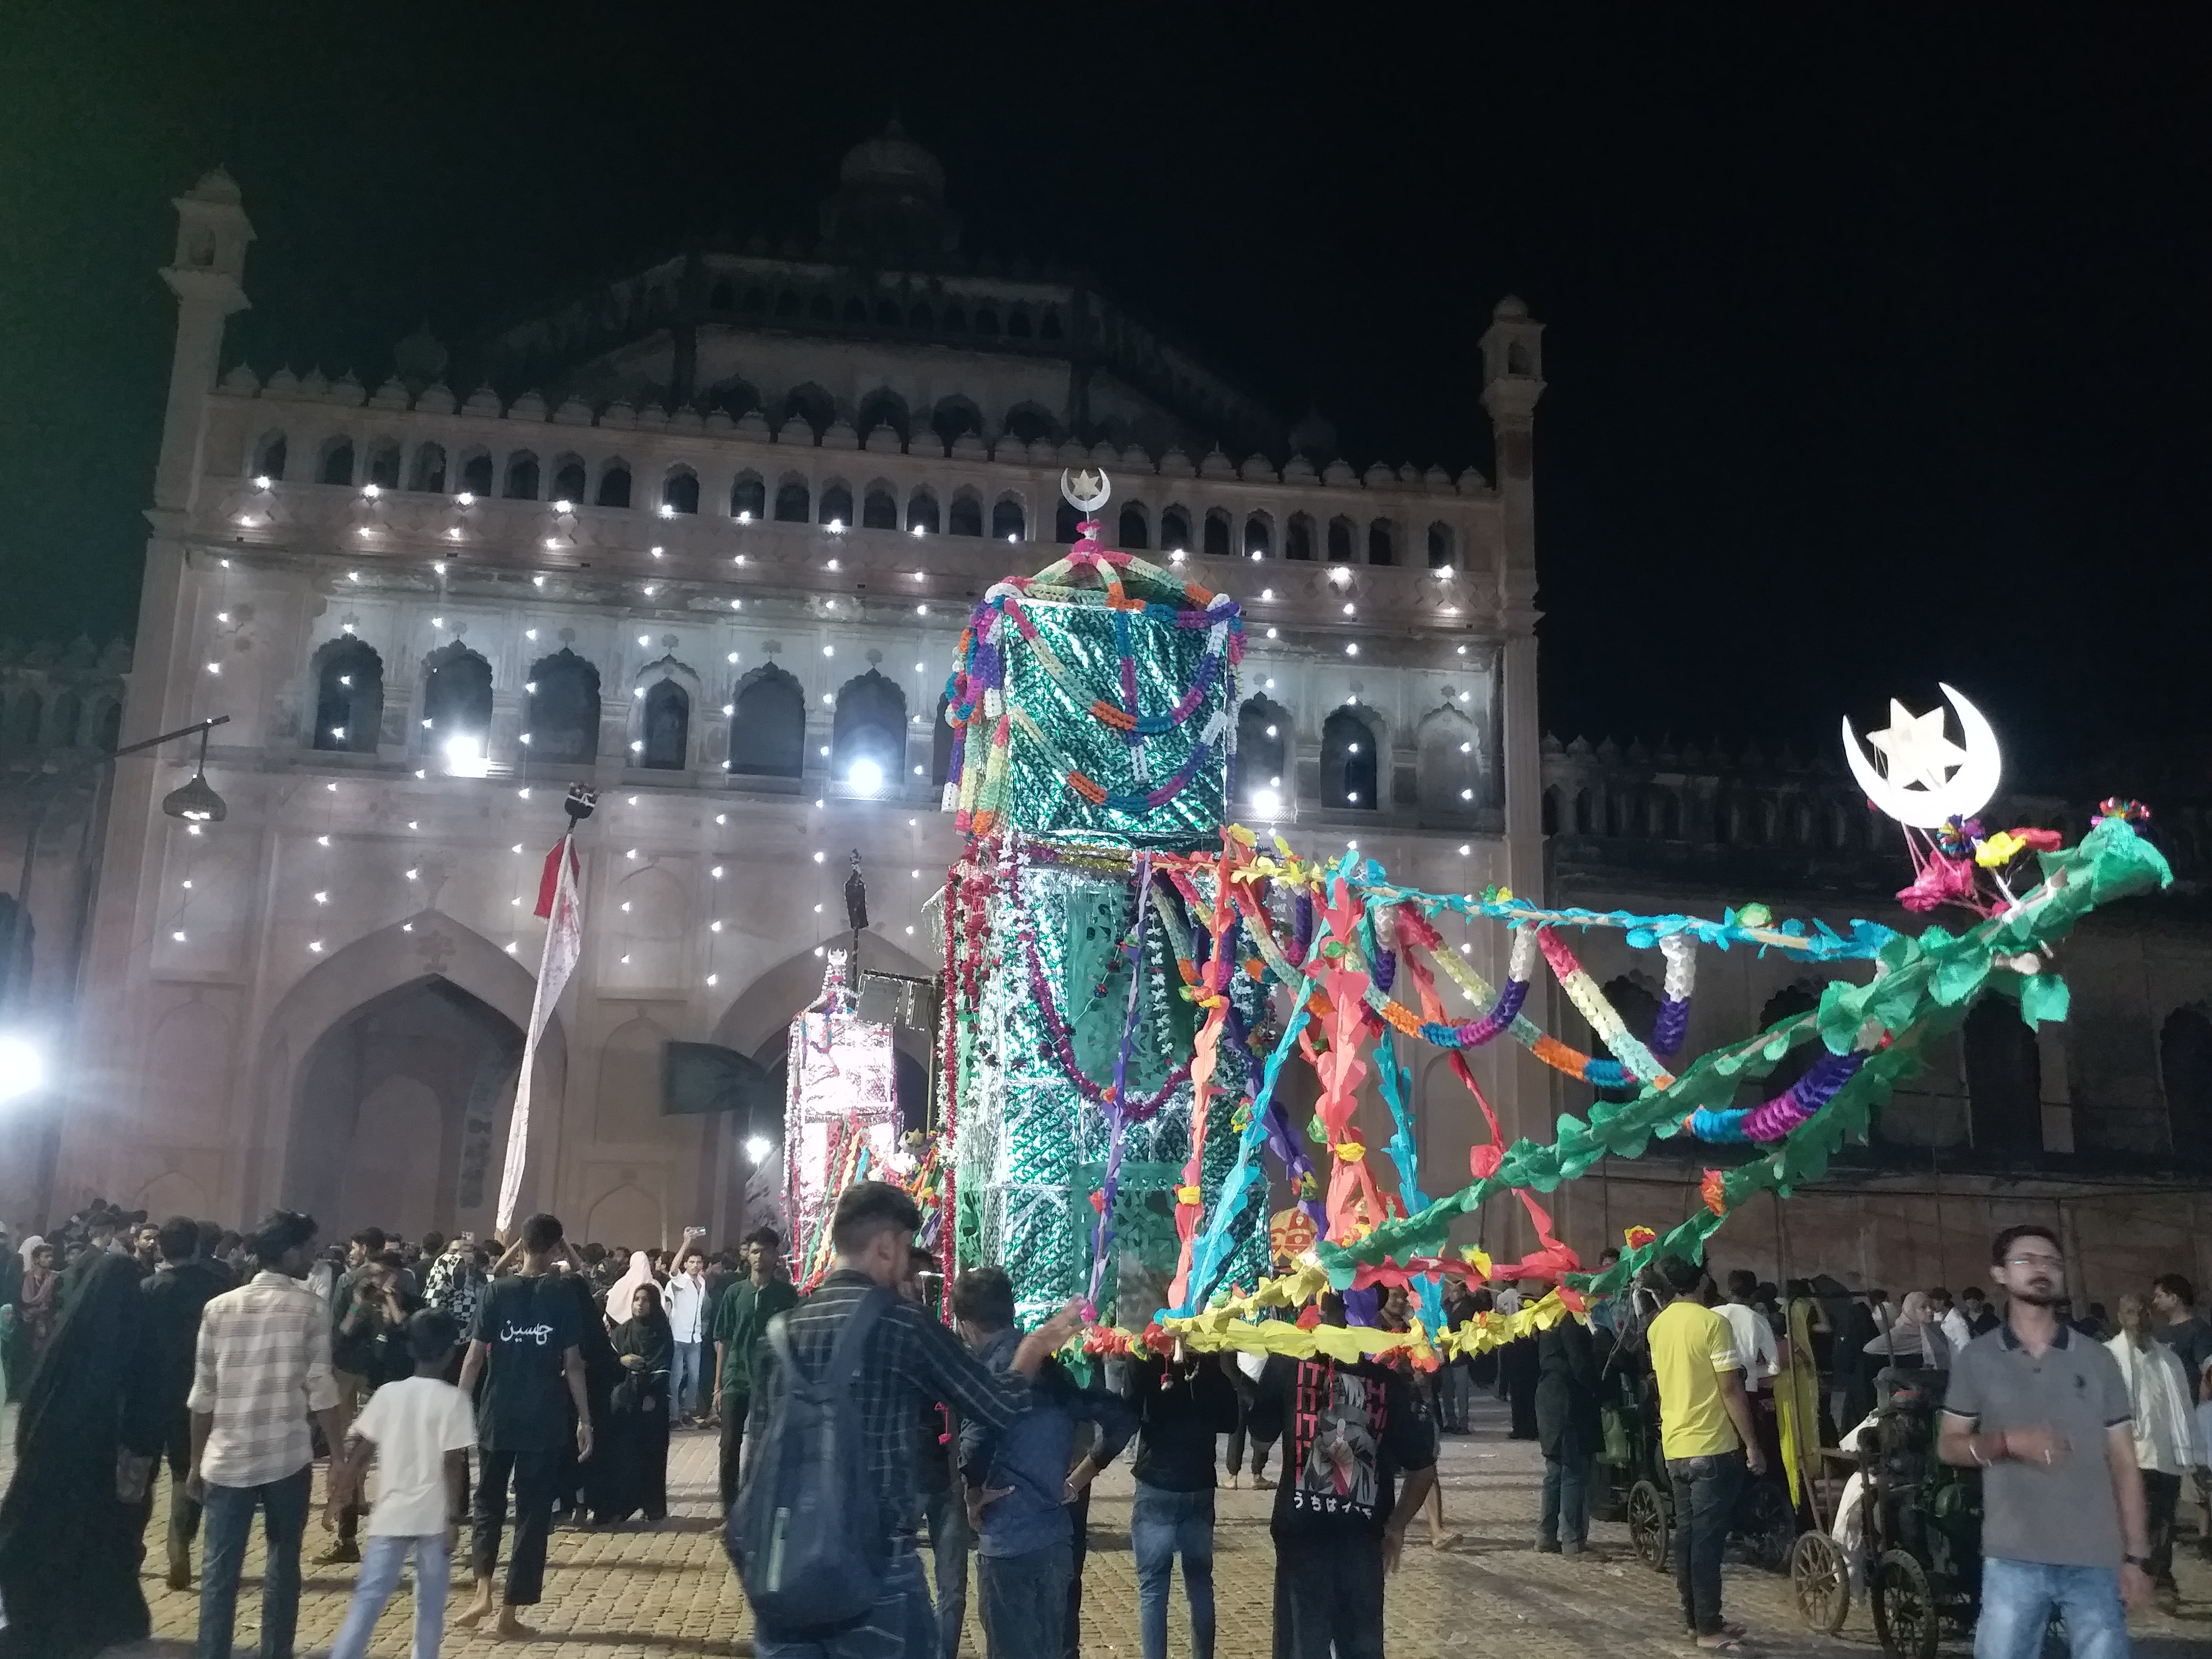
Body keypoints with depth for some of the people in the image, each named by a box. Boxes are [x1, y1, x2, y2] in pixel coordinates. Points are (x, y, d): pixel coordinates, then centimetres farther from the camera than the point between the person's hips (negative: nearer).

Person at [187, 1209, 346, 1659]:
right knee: (283, 1560, 11)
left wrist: (196, 1461, 15)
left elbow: (204, 1394, 6)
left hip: (227, 1458, 2)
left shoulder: (220, 1307, 4)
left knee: (220, 1566, 6)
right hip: (287, 1457, -2)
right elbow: (320, 1388, -8)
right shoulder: (310, 1308, -5)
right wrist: (341, 1452, 0)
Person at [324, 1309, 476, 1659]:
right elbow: (453, 1464, -12)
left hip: (391, 1514, 3)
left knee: (368, 1598, 4)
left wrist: (340, 1498, 15)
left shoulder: (388, 1393, 1)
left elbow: (359, 1452, 4)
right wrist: (454, 1518, -8)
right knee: (430, 1605, 10)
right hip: (434, 1517, -3)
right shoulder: (453, 1399, -10)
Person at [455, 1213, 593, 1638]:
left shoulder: (497, 1292, -2)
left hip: (497, 1417, 1)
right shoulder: (562, 1298, -4)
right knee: (533, 1513, 7)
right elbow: (573, 1365, -4)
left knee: (489, 1503, 18)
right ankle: (511, 1612, 9)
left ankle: (483, 1590, 0)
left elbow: (475, 1357, -4)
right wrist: (584, 1419, 3)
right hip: (545, 1421, -1)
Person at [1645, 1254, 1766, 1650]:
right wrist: (1752, 1445, -9)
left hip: (1675, 1447, 6)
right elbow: (1730, 1389, -14)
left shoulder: (1656, 1327, 8)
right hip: (1712, 1446, -6)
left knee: (1687, 1534, 12)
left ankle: (1695, 1618, 19)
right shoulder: (1711, 1323, -13)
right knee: (1708, 1537, -3)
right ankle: (1709, 1627, 0)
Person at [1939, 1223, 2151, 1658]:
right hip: (2013, 1561, 0)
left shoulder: (2097, 1360, 6)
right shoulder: (1977, 1359, 4)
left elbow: (2124, 1464, 7)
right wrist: (2008, 1443, -12)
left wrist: (2136, 1556, 3)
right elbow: (1949, 1446, 7)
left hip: (2096, 1561, 1)